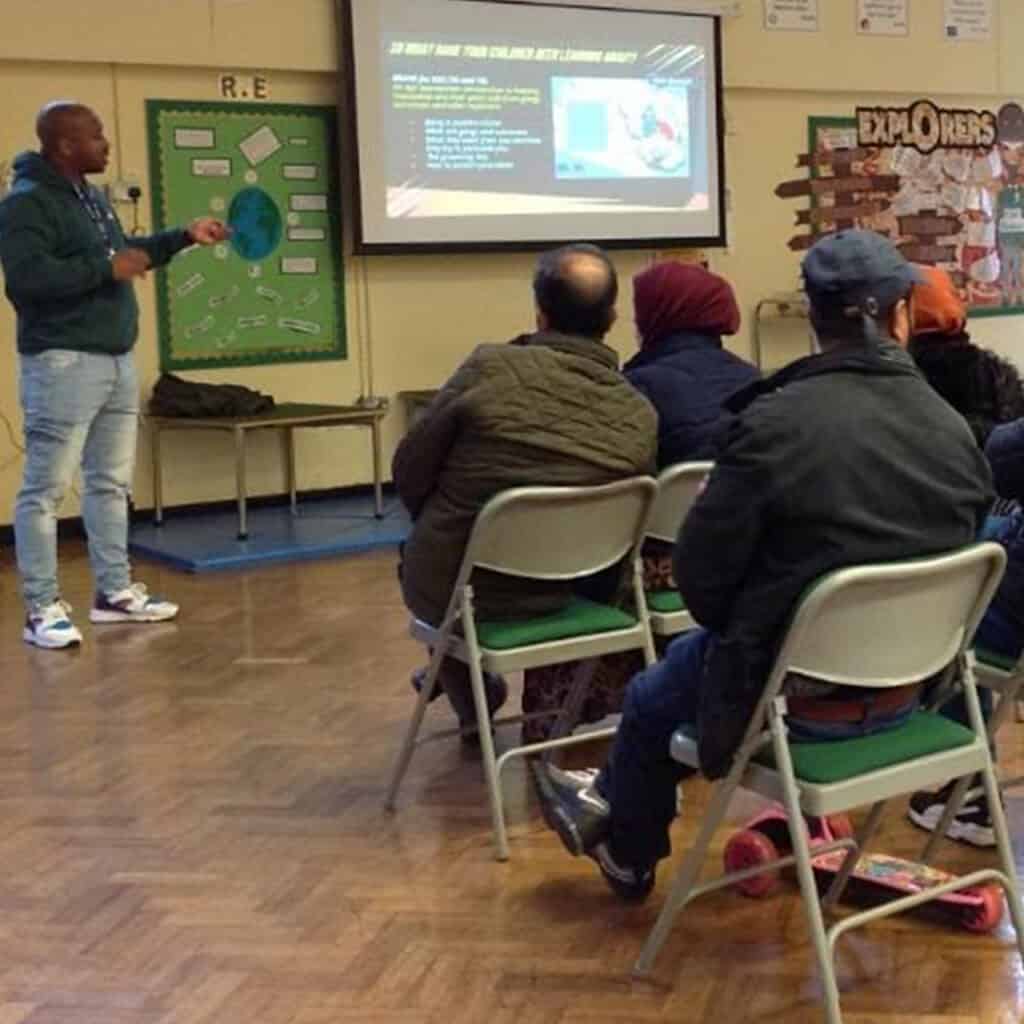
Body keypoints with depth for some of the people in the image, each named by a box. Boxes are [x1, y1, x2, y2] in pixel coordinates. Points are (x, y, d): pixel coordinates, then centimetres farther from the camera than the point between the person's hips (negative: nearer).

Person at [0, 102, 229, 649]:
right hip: (64, 362, -9)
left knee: (111, 481, 14)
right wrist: (106, 267, -23)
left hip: (115, 359, 10)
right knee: (46, 487, -4)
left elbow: (124, 255, 29)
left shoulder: (91, 196, 16)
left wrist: (184, 237, 24)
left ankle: (114, 592, 23)